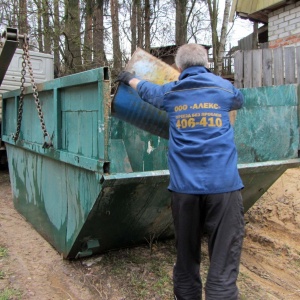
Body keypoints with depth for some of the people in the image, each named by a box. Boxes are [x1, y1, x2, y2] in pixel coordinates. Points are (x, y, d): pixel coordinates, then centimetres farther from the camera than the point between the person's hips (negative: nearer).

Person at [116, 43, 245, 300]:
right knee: (224, 262, -1)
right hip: (223, 183, -2)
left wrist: (129, 78, 53)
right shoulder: (224, 87, 9)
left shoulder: (170, 92, 10)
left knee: (186, 256, 15)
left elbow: (145, 89, 31)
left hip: (184, 185, 2)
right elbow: (239, 101, 32)